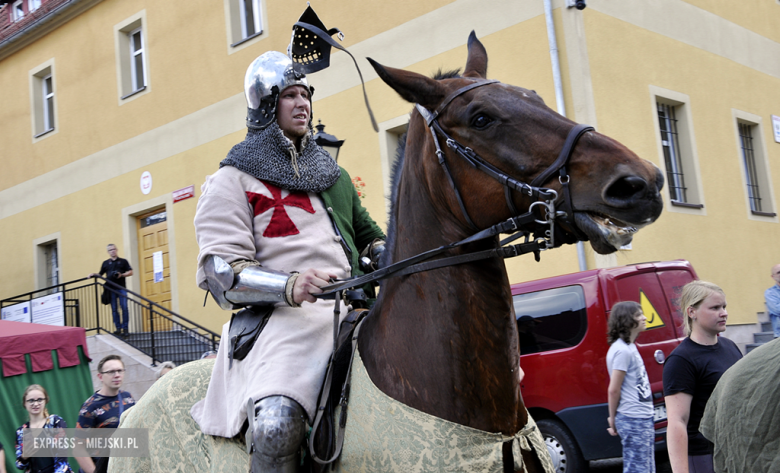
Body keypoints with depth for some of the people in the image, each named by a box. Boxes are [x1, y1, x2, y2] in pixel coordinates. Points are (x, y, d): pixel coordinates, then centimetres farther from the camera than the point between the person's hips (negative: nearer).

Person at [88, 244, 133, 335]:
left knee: (124, 308, -8)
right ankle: (118, 328, 2)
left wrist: (122, 275, -9)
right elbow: (100, 274, 18)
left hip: (121, 288, -2)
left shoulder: (123, 261, 11)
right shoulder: (106, 263, 16)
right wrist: (94, 274, -2)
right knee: (114, 309, 0)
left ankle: (125, 328, -4)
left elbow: (130, 272, 6)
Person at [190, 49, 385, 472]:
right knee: (277, 424, -34)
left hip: (351, 307, 6)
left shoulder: (333, 174, 25)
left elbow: (368, 234, 32)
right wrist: (290, 286, -23)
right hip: (281, 316, -6)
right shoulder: (233, 181, 6)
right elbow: (221, 271, -5)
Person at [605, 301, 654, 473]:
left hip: (642, 418, 10)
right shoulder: (622, 350, -17)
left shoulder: (629, 347, 14)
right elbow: (613, 390, -17)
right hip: (634, 420, -10)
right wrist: (613, 420, -7)